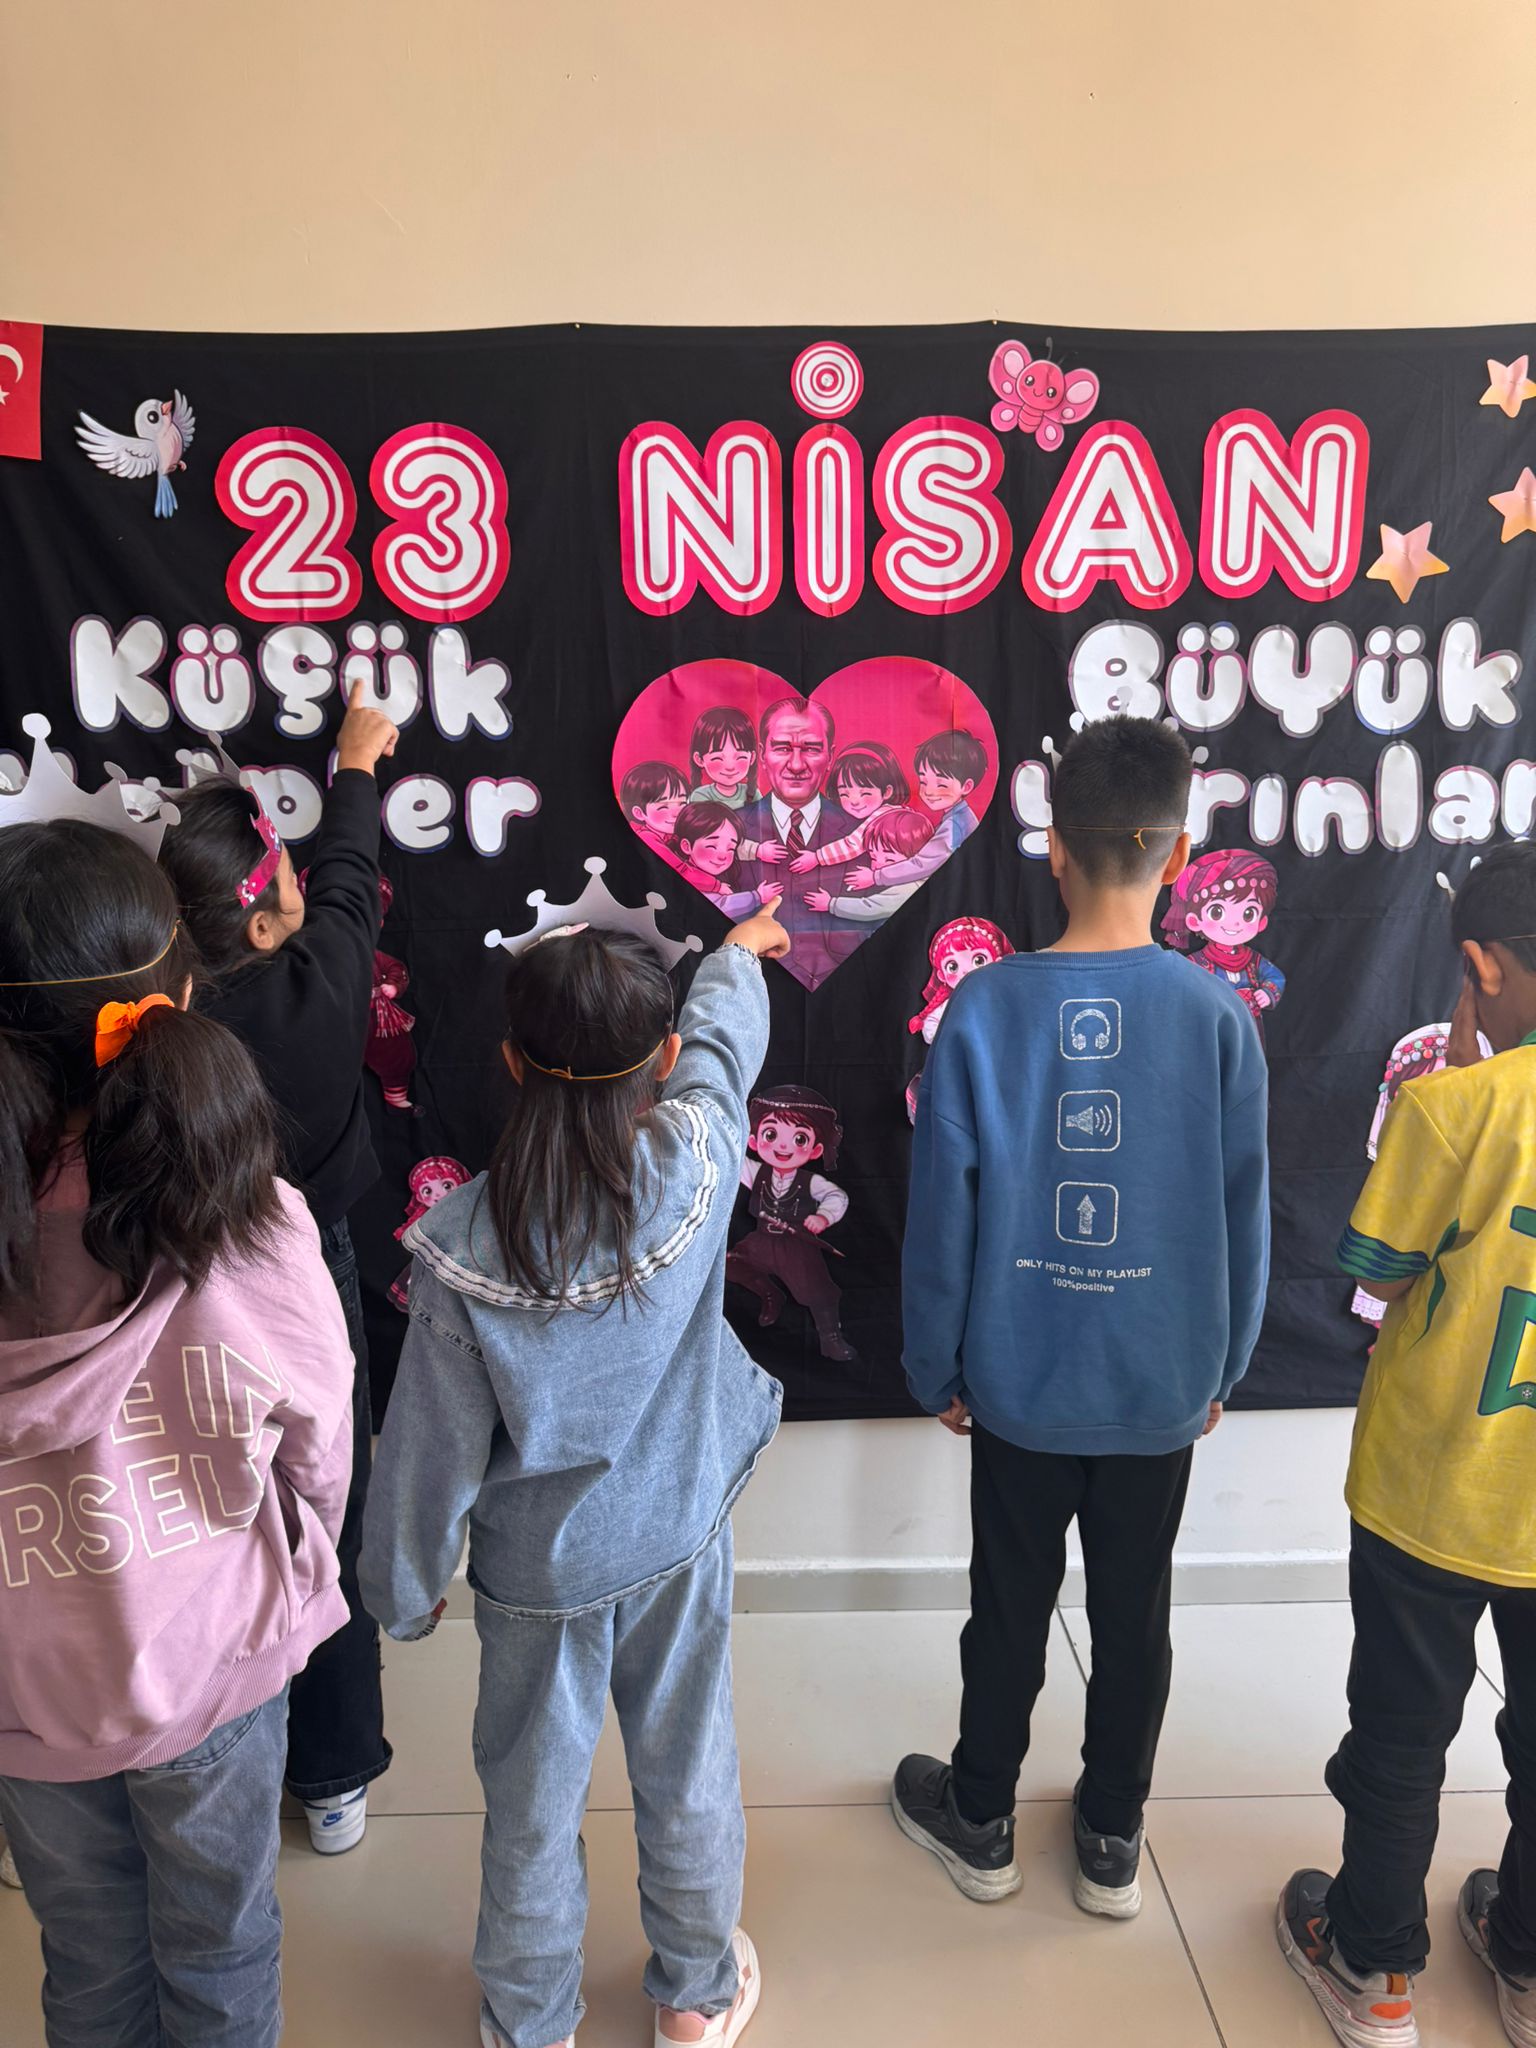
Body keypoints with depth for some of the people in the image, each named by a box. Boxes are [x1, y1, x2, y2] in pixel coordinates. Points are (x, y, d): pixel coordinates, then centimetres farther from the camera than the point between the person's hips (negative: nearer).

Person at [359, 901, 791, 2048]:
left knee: (533, 1803, 21)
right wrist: (742, 954, 19)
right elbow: (723, 1045, -3)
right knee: (689, 1777, 23)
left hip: (537, 1567, -1)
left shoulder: (459, 1241, -25)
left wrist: (405, 1587, 4)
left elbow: (434, 1437, -14)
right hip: (680, 1541, 1)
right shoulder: (695, 1166, -25)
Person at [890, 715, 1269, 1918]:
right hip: (1162, 1387, 1)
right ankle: (1112, 1841, 38)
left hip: (1019, 1379, -1)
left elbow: (941, 1218, -10)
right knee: (1134, 1615, 19)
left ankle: (980, 1821, 39)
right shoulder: (1217, 1015, -13)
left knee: (1010, 1608, 18)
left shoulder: (984, 1011, -16)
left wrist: (937, 1369, 4)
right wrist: (1222, 1370, 10)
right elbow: (1243, 1220, -5)